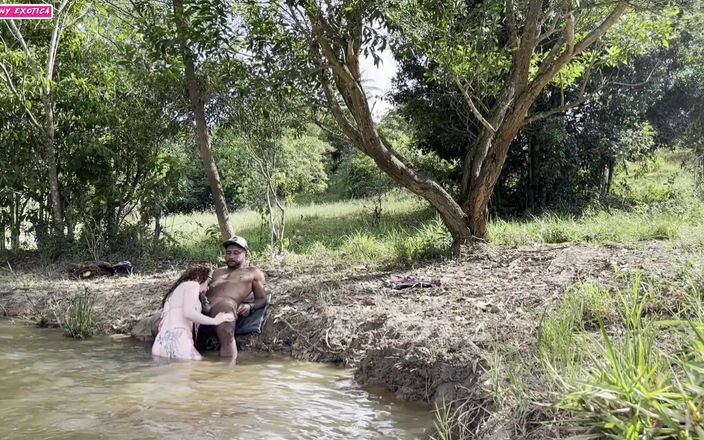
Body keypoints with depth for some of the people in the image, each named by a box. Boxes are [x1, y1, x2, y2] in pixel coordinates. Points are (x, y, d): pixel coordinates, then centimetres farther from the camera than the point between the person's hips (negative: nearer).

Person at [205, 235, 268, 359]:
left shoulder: (253, 273, 27)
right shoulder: (218, 271, 41)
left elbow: (262, 299, 20)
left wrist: (250, 306, -3)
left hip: (226, 303, -4)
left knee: (226, 334, -36)